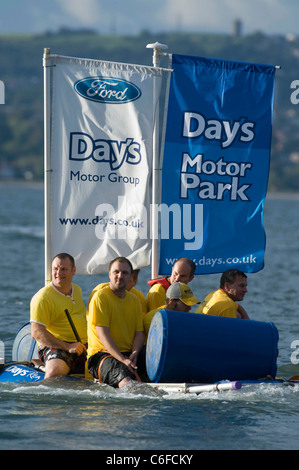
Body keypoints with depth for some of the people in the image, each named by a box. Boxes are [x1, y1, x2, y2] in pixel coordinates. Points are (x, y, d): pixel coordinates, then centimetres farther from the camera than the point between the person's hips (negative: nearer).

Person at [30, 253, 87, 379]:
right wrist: (67, 347, -23)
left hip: (83, 348, 7)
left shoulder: (77, 290, 15)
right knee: (55, 371, -37)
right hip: (55, 347, -7)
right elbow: (36, 332, -18)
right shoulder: (43, 298, -10)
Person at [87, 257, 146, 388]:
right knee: (125, 379, -38)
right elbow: (103, 334, -11)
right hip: (102, 353, -7)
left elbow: (139, 333, 12)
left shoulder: (134, 300, 18)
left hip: (129, 354, 7)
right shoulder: (100, 297, -3)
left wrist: (134, 354, -10)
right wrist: (122, 360, -22)